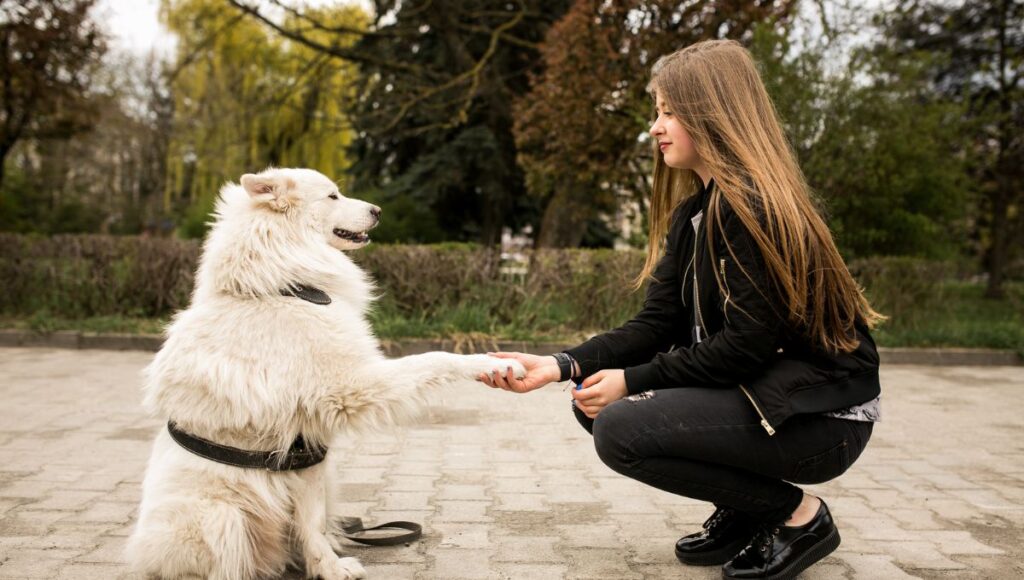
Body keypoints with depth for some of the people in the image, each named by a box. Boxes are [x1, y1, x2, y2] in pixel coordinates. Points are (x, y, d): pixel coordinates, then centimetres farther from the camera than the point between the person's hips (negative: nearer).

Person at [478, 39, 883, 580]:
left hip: (821, 412, -9)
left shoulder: (755, 205, -19)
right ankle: (743, 514, 12)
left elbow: (750, 343, -22)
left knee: (621, 429, -21)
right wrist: (561, 365, -11)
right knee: (595, 401, 3)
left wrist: (634, 381, -17)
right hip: (760, 392, 9)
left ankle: (798, 515, -2)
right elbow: (657, 323, 1)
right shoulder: (693, 212, 9)